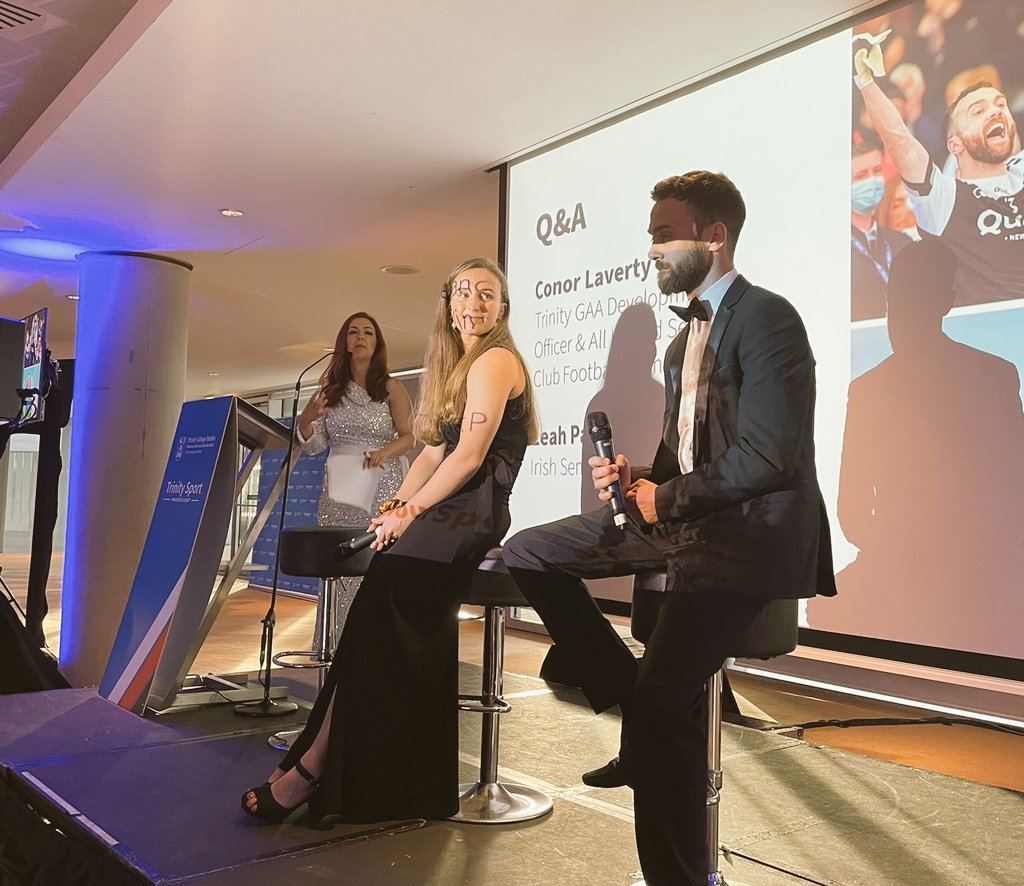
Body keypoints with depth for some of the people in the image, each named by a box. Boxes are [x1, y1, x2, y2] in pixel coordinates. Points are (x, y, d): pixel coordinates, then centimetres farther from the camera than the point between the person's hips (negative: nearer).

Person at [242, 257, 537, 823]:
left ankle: (312, 768, -14)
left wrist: (411, 512, -9)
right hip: (451, 516, 8)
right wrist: (397, 507, 8)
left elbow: (469, 455, -14)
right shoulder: (456, 366, 24)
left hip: (472, 516, -8)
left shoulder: (495, 360, -5)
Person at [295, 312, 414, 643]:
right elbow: (314, 445, 12)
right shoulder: (331, 389, 13)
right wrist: (305, 421, -9)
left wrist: (385, 452, -19)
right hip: (339, 492, 2)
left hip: (382, 491, -2)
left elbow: (408, 436, 1)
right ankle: (334, 649, 3)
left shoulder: (391, 388, 5)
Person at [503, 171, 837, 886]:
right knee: (528, 552, 5)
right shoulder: (686, 338, 18)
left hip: (751, 531, -9)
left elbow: (763, 458, -19)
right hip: (682, 517, 10)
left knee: (662, 697, -25)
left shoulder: (766, 318, -10)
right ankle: (642, 725, 7)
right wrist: (636, 477, 1)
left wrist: (663, 500, -10)